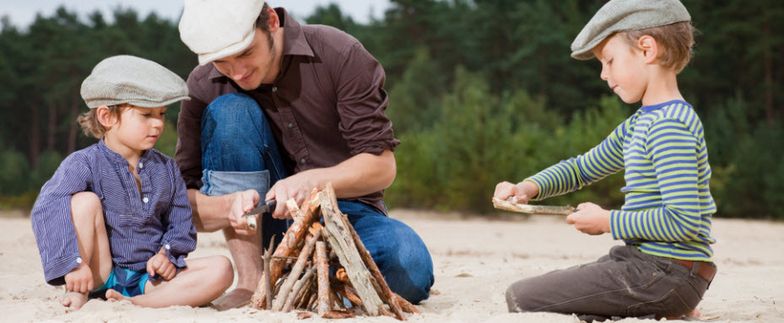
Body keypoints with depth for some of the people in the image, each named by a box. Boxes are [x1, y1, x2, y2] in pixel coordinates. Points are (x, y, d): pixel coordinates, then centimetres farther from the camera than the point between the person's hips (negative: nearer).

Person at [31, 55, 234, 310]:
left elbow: (180, 223, 10)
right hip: (99, 276, -4)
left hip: (150, 275, 4)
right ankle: (79, 292, -21)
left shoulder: (166, 170, 7)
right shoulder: (84, 164, -10)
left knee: (221, 269, -17)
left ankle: (134, 303, -28)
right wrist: (73, 263, -34)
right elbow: (48, 210, -25)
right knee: (86, 200, -24)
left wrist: (167, 253, -12)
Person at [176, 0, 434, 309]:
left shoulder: (338, 54, -13)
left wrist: (312, 180, -32)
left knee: (410, 270, -34)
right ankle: (249, 283, -19)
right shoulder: (204, 86, -8)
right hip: (268, 224, 1)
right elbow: (185, 202, -8)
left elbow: (382, 165, -14)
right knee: (229, 112, -23)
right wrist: (230, 207, -31)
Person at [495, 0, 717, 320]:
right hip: (641, 259, 10)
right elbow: (583, 168, 25)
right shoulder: (638, 124, 14)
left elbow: (683, 221, -26)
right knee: (544, 287, 23)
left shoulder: (669, 126, -18)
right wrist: (530, 187, 6)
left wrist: (607, 222, -15)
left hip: (668, 273, -10)